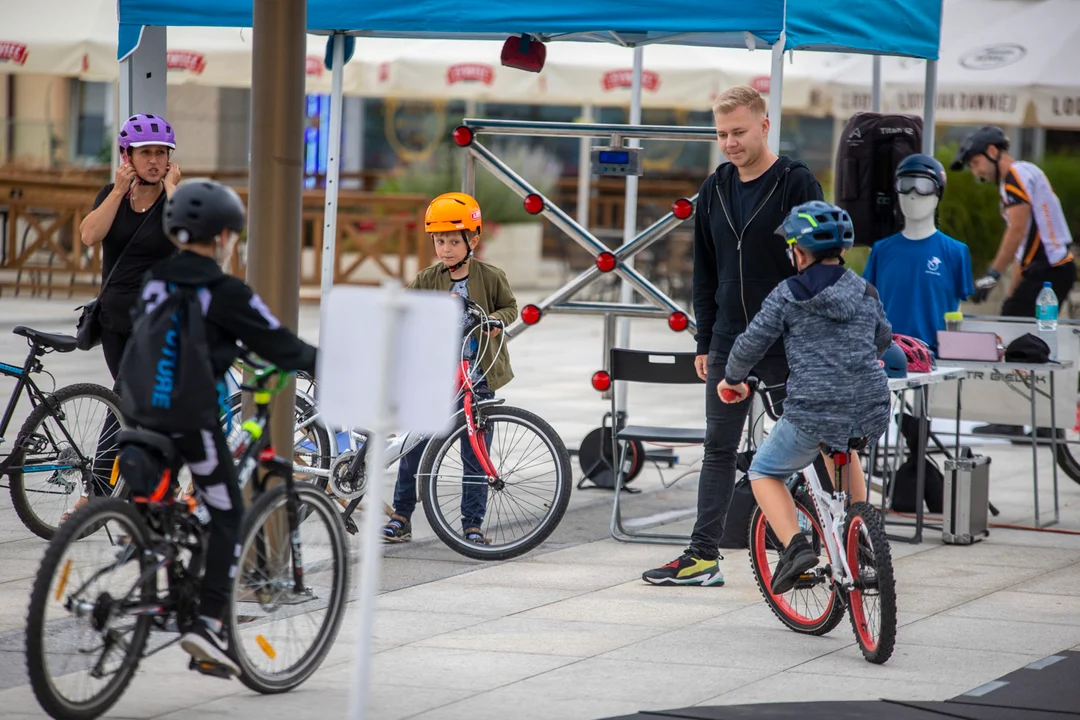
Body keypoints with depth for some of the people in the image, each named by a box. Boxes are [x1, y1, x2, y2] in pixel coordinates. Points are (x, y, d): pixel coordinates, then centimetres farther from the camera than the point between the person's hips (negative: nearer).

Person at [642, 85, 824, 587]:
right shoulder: (715, 190, 10)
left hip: (786, 344, -5)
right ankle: (703, 556, 6)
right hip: (729, 343, 5)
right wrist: (704, 342, 11)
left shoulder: (797, 184, -7)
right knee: (718, 449, 4)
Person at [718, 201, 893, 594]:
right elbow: (883, 340, 25)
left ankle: (795, 545, -8)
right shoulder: (865, 292, 9)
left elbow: (751, 344, 1)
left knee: (764, 473, 17)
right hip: (871, 413, 5)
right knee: (840, 445, 39)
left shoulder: (786, 296, -3)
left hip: (813, 411, -5)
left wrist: (733, 378, 21)